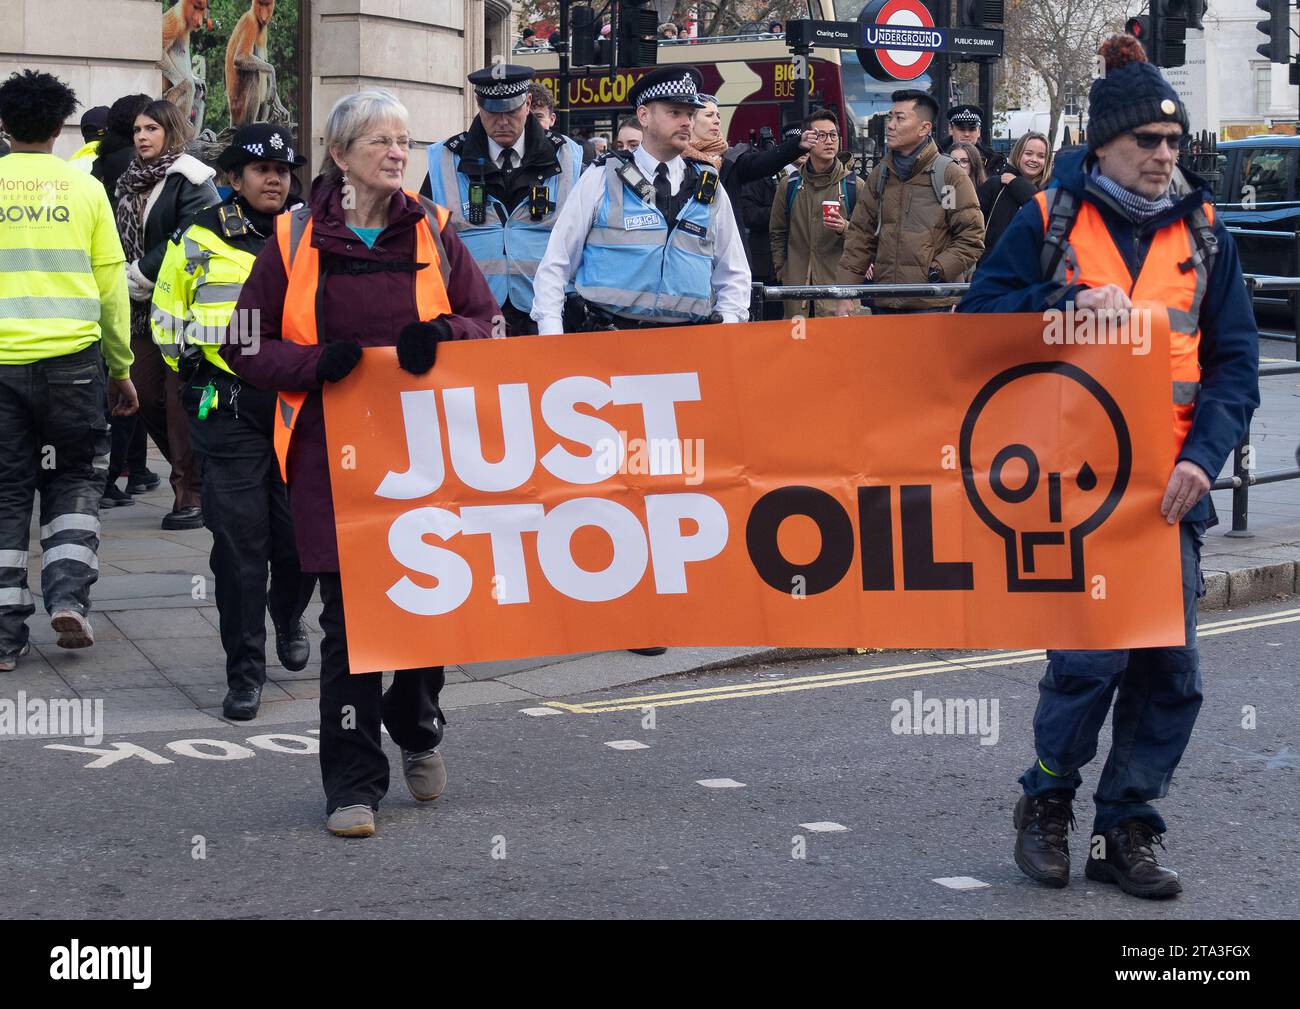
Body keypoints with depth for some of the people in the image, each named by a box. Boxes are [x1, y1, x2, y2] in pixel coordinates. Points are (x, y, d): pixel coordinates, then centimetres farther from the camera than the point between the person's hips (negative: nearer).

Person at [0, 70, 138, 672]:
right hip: (72, 360, 0)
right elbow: (111, 286, 4)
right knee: (75, 480, 17)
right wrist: (122, 369, 14)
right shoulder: (84, 188, 1)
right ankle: (68, 595, -1)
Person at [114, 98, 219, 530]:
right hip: (144, 308, 8)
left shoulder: (189, 180, -7)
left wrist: (140, 275, -14)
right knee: (146, 395, 8)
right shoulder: (130, 183, 17)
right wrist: (125, 278, 2)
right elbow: (121, 238, 21)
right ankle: (189, 475, 23)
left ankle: (191, 493, -3)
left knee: (180, 398, -9)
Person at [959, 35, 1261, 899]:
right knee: (1092, 652, -11)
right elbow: (979, 316, -2)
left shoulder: (1203, 231, 9)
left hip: (1170, 487, 4)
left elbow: (1234, 359, 7)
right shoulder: (1050, 220, 2)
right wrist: (1070, 306, -17)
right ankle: (1047, 803, 14)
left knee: (1170, 669, 3)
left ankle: (1126, 832, 18)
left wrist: (1203, 456, -8)